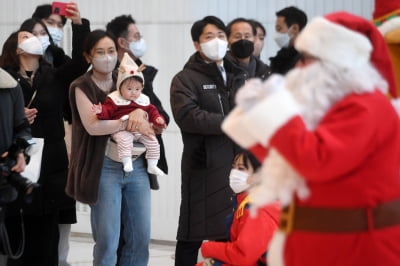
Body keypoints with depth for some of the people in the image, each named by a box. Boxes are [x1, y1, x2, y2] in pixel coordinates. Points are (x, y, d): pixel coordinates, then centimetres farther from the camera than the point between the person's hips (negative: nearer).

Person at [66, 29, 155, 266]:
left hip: (137, 166, 5)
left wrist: (140, 112, -14)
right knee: (107, 240, -3)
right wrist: (130, 122, -13)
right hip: (104, 168, -5)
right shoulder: (82, 87, 0)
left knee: (141, 238, 3)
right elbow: (92, 125, -14)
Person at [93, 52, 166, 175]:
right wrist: (101, 112, -29)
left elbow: (152, 111, 18)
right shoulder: (114, 100, -2)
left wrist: (157, 119, -1)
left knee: (153, 141, -6)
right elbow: (107, 112, -7)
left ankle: (152, 165, 5)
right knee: (124, 138, -35)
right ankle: (127, 162, -36)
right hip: (122, 130, -5)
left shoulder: (143, 101, 12)